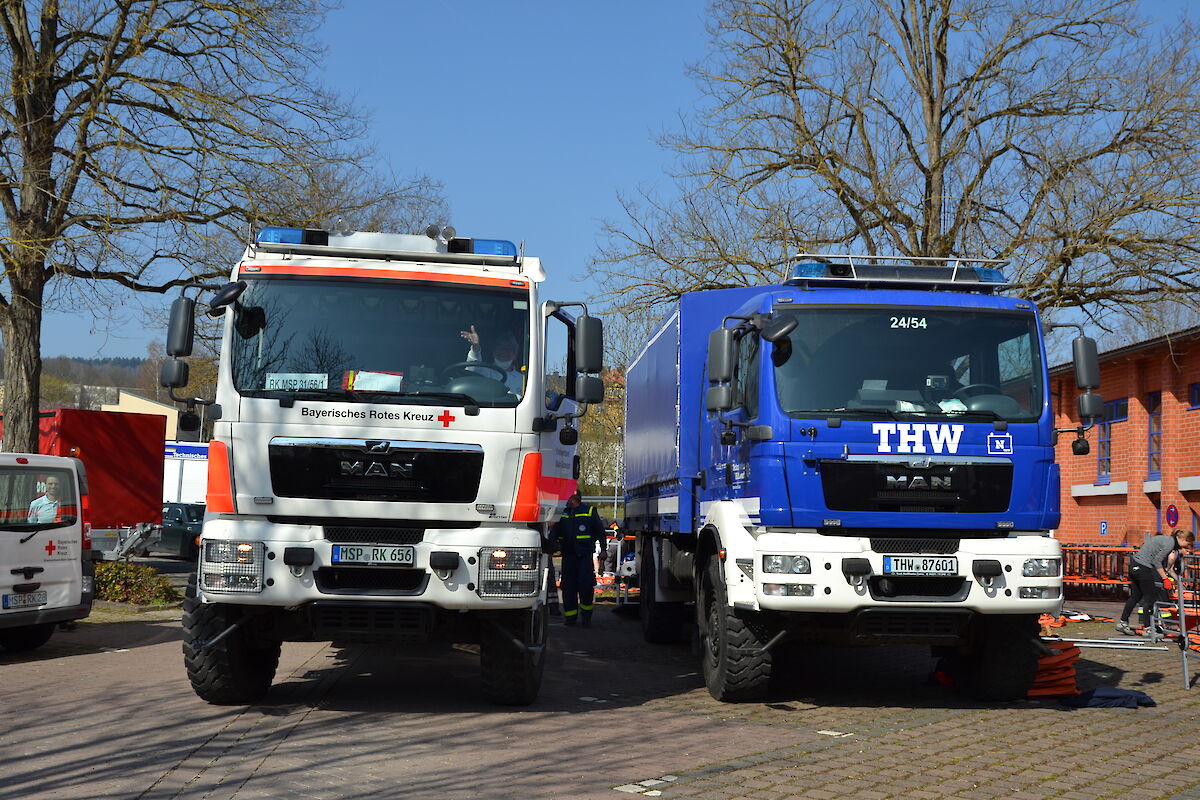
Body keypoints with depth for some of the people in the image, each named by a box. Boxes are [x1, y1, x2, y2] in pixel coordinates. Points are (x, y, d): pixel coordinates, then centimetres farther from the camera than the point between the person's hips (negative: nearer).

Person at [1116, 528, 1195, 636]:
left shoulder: (1166, 539, 17)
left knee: (1135, 596, 16)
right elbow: (1157, 561, -16)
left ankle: (1122, 623, 19)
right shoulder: (1170, 543, -12)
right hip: (1143, 567, -9)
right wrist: (1165, 578, -11)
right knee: (1150, 598, 0)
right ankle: (1147, 628, 5)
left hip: (1134, 564, 9)